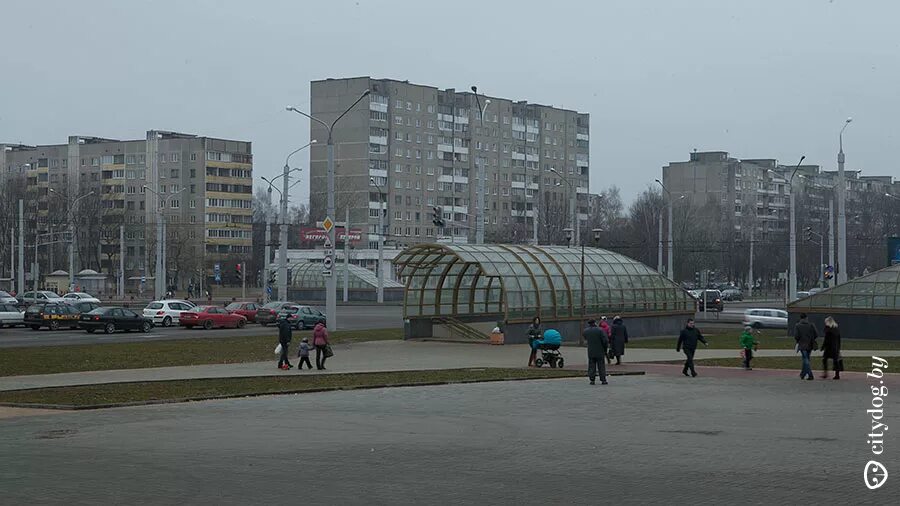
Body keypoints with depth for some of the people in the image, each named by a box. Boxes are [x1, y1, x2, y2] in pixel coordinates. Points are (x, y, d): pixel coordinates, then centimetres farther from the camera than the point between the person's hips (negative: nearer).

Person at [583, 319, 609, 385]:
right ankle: (603, 380, 4)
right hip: (600, 352, -2)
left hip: (591, 352, 2)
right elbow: (605, 340, -15)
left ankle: (592, 380, 4)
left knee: (591, 366, 8)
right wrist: (606, 347, 1)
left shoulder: (586, 331, 0)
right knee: (601, 366, 5)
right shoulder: (600, 330, -12)